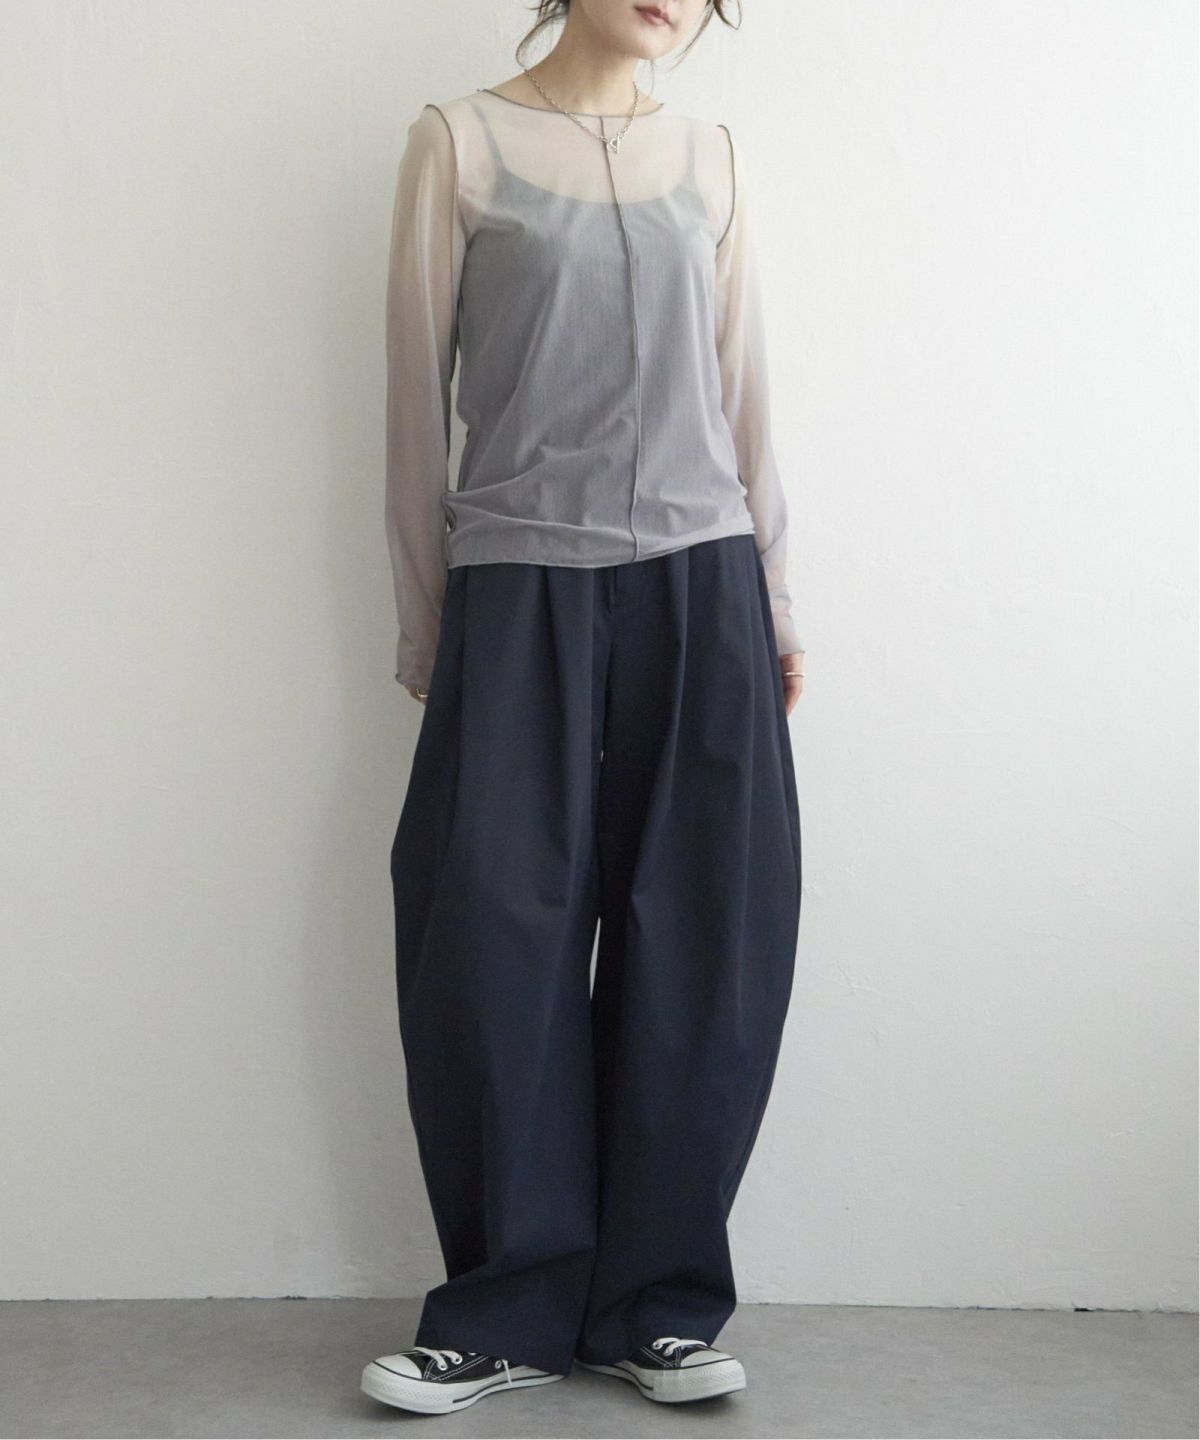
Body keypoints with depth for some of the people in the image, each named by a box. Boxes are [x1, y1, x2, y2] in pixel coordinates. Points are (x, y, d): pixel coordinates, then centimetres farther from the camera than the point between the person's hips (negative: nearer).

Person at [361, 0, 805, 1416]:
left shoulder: (708, 157, 12)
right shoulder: (461, 140, 4)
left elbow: (741, 392, 13)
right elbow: (418, 391, 3)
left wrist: (773, 605, 11)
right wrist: (425, 625, 2)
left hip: (701, 587, 3)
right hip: (520, 592, -2)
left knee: (703, 951, 3)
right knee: (496, 947, -1)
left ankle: (656, 1303, 17)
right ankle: (512, 1311, 14)